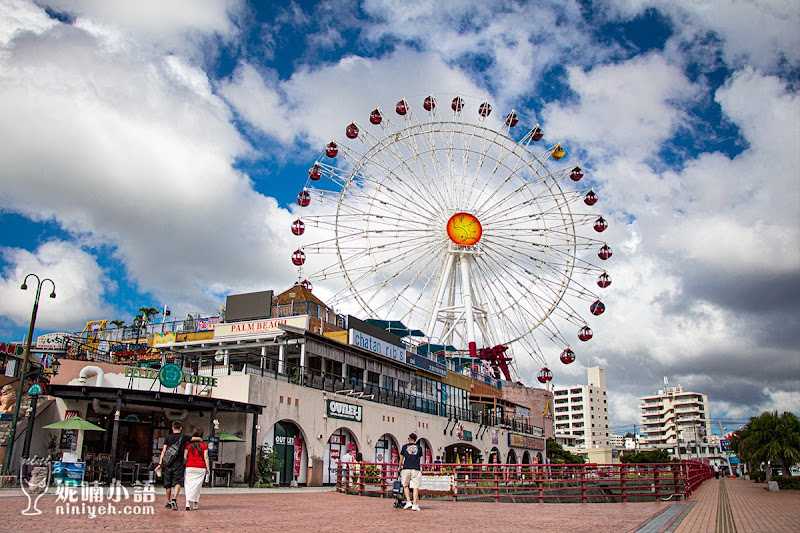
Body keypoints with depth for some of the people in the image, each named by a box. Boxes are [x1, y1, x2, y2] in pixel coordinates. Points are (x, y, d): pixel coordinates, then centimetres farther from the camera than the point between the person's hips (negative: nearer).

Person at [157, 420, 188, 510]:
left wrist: (160, 463, -3)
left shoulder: (168, 437, 6)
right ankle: (174, 499, -28)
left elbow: (163, 451, -1)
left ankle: (169, 503, 22)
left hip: (168, 463, 2)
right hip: (178, 464, -2)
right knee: (177, 483, -5)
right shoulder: (184, 437, 3)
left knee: (168, 484, 12)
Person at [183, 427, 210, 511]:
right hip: (201, 468, 0)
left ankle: (188, 503, -13)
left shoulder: (188, 445, 3)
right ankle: (195, 504, 11)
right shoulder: (204, 445, 0)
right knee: (197, 485, 8)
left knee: (189, 485, 2)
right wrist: (208, 468, 2)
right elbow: (206, 457, -2)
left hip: (190, 467, 1)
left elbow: (184, 457, 2)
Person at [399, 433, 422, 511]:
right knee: (415, 487, 0)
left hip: (406, 469, 0)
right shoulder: (419, 447, 14)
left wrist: (400, 468, 33)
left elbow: (401, 459, 18)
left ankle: (408, 502, 3)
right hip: (416, 469, 0)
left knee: (405, 485, 14)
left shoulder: (404, 447, 12)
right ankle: (415, 505, -7)